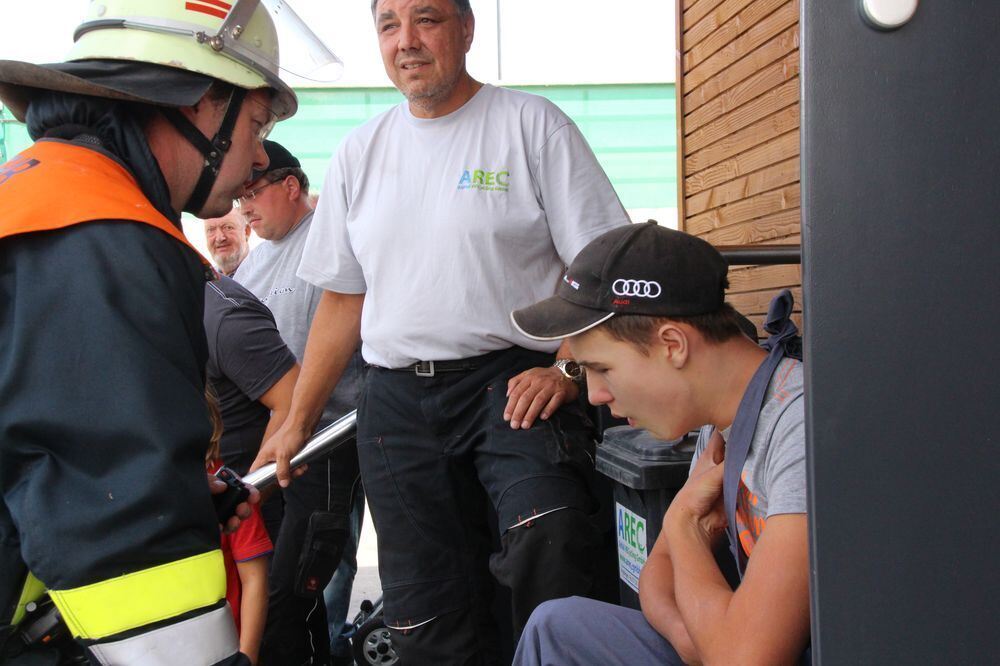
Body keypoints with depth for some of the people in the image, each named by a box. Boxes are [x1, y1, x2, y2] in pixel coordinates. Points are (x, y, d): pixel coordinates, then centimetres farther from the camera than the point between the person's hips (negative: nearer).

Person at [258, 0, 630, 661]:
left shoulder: (532, 124, 1)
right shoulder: (361, 152, 15)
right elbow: (342, 299, 19)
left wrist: (568, 369, -16)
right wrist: (297, 420, 16)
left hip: (512, 380, -4)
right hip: (396, 402, 5)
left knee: (549, 543, -31)